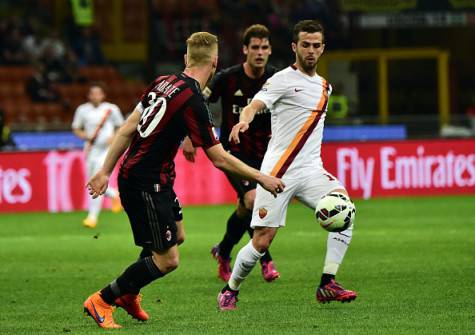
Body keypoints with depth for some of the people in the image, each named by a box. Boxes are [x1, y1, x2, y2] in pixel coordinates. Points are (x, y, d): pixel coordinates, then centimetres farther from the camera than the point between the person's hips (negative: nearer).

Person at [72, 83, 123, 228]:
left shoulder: (112, 109, -2)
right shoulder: (82, 110, 3)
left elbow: (121, 128, 8)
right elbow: (76, 129, 10)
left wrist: (114, 138, -11)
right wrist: (86, 136, -10)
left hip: (107, 149, -4)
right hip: (91, 150, 4)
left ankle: (93, 216, -15)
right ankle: (115, 195, 38)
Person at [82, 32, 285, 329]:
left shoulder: (164, 82, 4)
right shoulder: (193, 102, -21)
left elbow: (128, 128, 8)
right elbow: (219, 159, -18)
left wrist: (106, 171, 14)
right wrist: (261, 178, -6)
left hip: (133, 174, 9)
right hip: (146, 184, -9)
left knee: (176, 235, 24)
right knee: (167, 260, -5)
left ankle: (128, 294, 35)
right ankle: (102, 301, 3)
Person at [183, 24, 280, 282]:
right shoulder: (227, 78, -12)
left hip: (263, 152, 4)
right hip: (234, 151, -4)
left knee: (245, 209, 8)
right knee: (253, 199, -23)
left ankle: (223, 252, 34)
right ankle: (266, 260, -10)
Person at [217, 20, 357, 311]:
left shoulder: (324, 87, 17)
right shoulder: (283, 80, -5)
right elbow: (254, 106, -21)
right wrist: (243, 121, -42)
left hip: (310, 170, 6)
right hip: (278, 172, -6)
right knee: (262, 241, -7)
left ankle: (327, 285, -16)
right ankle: (230, 291, 17)